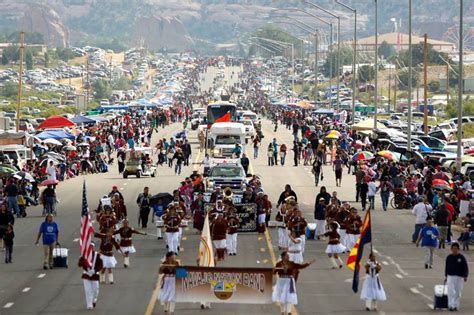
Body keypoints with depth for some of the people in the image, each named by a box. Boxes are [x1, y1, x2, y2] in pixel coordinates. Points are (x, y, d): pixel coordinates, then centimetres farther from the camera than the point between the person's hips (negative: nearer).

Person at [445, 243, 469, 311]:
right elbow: (446, 267, 14)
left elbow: (466, 267, 0)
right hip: (450, 276, 1)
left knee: (458, 292, 3)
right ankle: (451, 305, -7)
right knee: (451, 292, -8)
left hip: (459, 277, -1)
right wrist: (446, 276, 14)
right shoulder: (449, 257, 4)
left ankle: (456, 306, 11)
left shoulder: (461, 257, -3)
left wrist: (465, 276, -6)